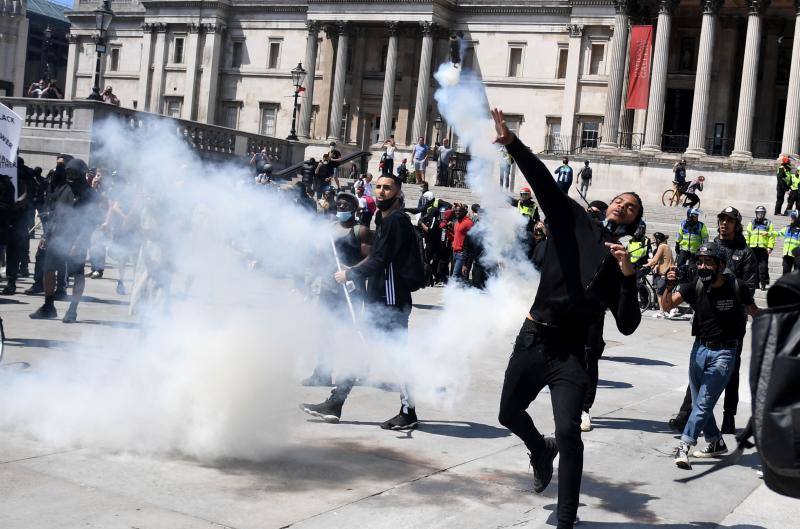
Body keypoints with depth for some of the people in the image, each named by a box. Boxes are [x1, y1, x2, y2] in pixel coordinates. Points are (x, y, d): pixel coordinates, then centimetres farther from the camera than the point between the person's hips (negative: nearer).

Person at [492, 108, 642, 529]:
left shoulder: (621, 260, 4)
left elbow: (627, 325, -3)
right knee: (509, 414, 16)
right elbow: (543, 181, -11)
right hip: (533, 338, 2)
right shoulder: (573, 220, 5)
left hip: (569, 352, -2)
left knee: (568, 431, -16)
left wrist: (628, 276, -16)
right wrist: (511, 142, -25)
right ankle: (541, 450, 49)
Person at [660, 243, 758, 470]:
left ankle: (684, 447, -18)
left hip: (724, 353, -4)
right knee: (699, 402, 14)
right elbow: (667, 305, -19)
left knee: (704, 402, -13)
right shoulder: (695, 286, -7)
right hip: (699, 349, 4)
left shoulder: (736, 287, -12)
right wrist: (668, 287, -39)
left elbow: (754, 312, 5)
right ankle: (716, 443, 31)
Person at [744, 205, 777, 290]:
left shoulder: (769, 223, 8)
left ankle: (763, 283, -2)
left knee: (763, 267, -6)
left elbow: (772, 236, 3)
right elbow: (747, 235, 12)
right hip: (753, 248, 2)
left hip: (763, 248, -2)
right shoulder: (751, 223, 13)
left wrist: (770, 247, -7)